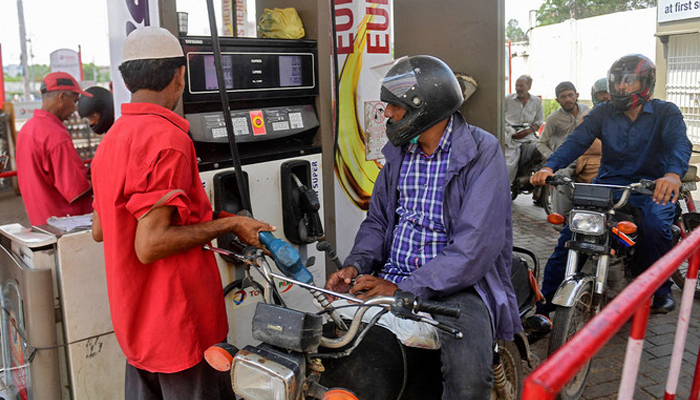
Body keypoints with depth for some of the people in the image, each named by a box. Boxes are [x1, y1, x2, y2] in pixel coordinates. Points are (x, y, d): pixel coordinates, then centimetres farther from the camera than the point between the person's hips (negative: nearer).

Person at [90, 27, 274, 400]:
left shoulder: (112, 138, 9)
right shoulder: (167, 137, -20)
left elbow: (99, 229, 16)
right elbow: (150, 246, -25)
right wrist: (228, 225, -16)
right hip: (179, 323, -9)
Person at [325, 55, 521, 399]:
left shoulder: (481, 152, -9)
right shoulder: (399, 152, 13)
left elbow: (477, 245, -18)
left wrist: (404, 289, -23)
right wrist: (356, 264, -3)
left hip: (459, 284, -5)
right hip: (393, 280, 5)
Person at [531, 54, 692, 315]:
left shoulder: (666, 113, 1)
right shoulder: (602, 113, 8)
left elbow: (679, 143, -18)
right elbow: (576, 141, -6)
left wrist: (673, 174, -42)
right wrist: (549, 167, -27)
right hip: (608, 183, 2)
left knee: (655, 224, -33)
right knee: (571, 230, -17)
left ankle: (660, 289, -5)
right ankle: (544, 305, -10)